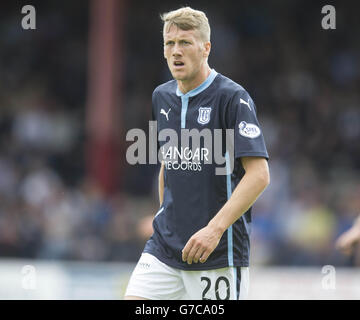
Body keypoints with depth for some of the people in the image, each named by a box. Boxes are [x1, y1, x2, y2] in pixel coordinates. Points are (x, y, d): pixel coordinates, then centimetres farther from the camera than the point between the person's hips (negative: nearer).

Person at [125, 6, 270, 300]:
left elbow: (259, 174, -17)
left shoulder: (233, 97, -10)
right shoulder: (162, 97, 11)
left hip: (220, 253, -6)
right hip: (165, 246, 6)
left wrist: (215, 228, -24)